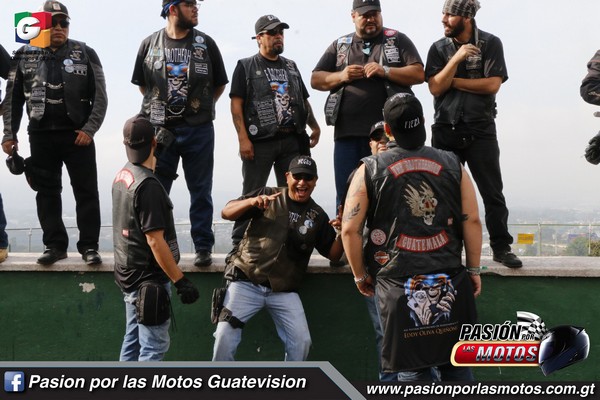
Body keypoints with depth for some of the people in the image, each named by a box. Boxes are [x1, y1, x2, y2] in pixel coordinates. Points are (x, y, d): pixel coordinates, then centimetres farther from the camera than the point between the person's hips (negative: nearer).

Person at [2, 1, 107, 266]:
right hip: (41, 136, 2)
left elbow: (100, 96, 0)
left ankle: (89, 246, 8)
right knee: (47, 192, 7)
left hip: (78, 135, -2)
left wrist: (89, 129, -10)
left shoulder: (85, 54, 2)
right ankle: (55, 245, 16)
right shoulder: (24, 56, 7)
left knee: (86, 192, 0)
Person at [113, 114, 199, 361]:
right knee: (154, 345, -4)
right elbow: (155, 240, -24)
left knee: (133, 339, 18)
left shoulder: (121, 177, 6)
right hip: (148, 278, -10)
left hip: (128, 274, 10)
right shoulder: (148, 185, -22)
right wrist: (180, 280, -21)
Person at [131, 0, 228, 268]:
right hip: (159, 128, 0)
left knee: (201, 191, 4)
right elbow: (142, 84, 14)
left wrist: (202, 108, 5)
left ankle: (203, 248, 11)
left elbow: (220, 84, 11)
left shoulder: (205, 43, 4)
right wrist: (158, 106, 7)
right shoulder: (150, 44, 4)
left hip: (198, 129, 0)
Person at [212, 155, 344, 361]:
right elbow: (226, 213, -4)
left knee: (302, 341, -7)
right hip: (247, 283, -2)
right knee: (225, 336, -13)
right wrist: (251, 202, -24)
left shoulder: (317, 216, 9)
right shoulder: (268, 195, 2)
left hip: (284, 292, 2)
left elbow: (332, 254, 10)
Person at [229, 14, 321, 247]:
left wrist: (314, 127, 9)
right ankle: (239, 243, 3)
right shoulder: (246, 67, 3)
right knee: (251, 195, -2)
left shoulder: (291, 67, 19)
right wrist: (243, 138, -13)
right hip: (260, 141, -5)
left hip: (292, 141, 5)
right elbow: (236, 104, -4)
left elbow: (303, 100, 23)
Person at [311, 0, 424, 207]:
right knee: (347, 196, 4)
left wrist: (385, 71, -12)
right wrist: (341, 76, -5)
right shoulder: (340, 45, 16)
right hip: (347, 133, 2)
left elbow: (419, 74, 0)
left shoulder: (398, 40, 9)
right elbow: (316, 80, 13)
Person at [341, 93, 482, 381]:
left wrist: (360, 275, 9)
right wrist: (474, 270, 10)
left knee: (412, 369, 5)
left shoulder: (370, 170, 0)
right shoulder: (452, 165, 4)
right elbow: (472, 221, 2)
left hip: (398, 284, -1)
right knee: (455, 364, 12)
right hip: (449, 281, 2)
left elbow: (350, 230, -2)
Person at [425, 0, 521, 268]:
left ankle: (501, 247, 7)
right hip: (446, 131, 2)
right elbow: (435, 88, -6)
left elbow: (492, 85, -12)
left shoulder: (491, 44, -2)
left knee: (492, 192, -1)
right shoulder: (439, 48, 4)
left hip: (481, 131, -2)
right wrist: (456, 59, -17)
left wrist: (453, 81, -8)